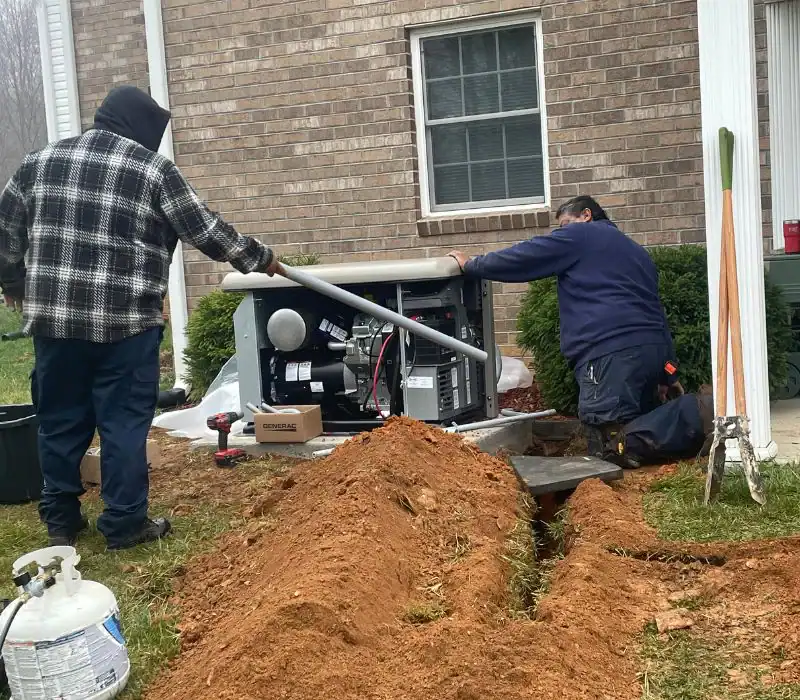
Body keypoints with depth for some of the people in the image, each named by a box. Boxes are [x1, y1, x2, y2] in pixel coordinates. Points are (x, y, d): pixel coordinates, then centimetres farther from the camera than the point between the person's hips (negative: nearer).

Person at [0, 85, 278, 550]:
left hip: (54, 317, 4)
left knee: (61, 421, 14)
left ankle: (60, 520, 24)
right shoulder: (153, 169, -3)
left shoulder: (41, 161, 10)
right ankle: (125, 523, 11)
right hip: (126, 323, -4)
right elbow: (206, 231, 0)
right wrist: (261, 259, 13)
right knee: (124, 422, 5)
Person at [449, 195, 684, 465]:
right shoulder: (636, 251, 33)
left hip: (611, 350, -9)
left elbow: (521, 258, 7)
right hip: (654, 349, 9)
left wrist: (470, 265, 20)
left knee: (610, 452, -14)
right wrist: (668, 373, 34)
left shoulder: (578, 235, 9)